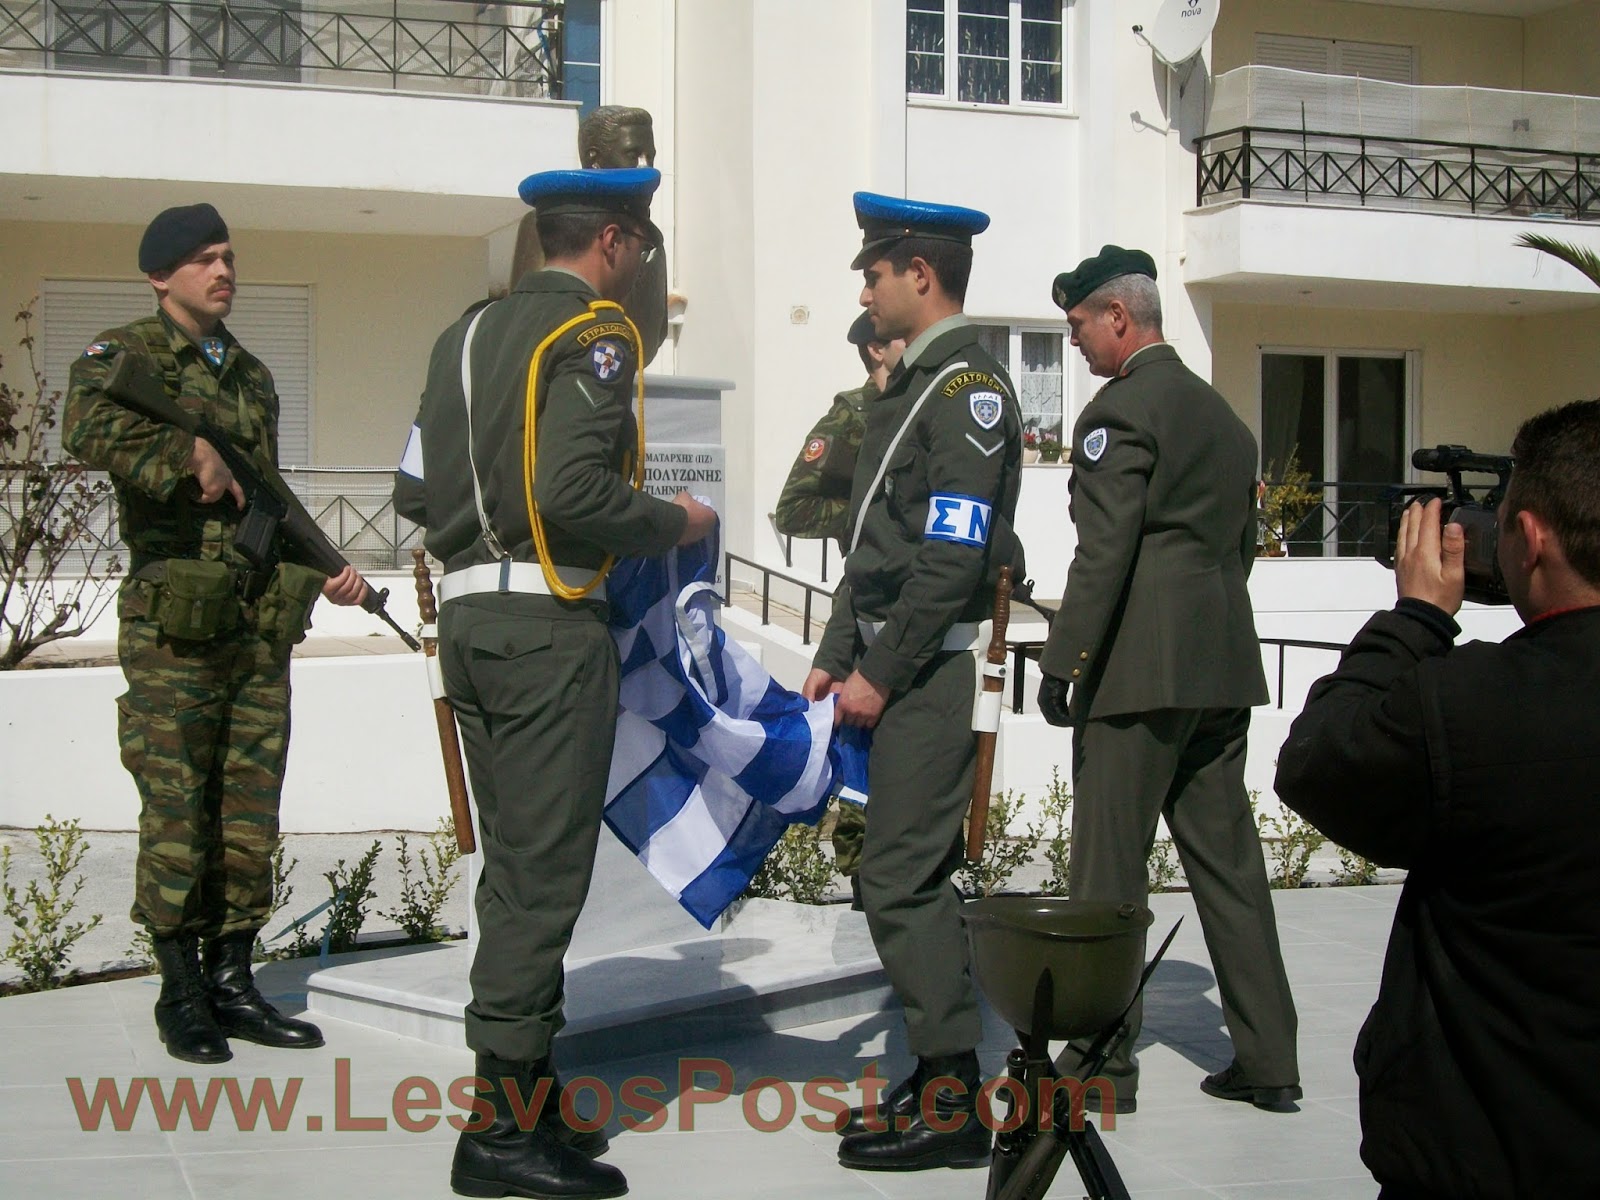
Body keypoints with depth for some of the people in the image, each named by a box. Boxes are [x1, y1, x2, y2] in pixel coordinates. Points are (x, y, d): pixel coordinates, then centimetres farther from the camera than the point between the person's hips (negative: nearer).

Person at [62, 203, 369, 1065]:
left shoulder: (252, 375, 21)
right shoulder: (124, 357, 1)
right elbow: (89, 429, -23)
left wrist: (321, 569, 14)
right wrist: (190, 456, -28)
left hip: (262, 624, 6)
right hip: (174, 627, -6)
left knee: (251, 815, 6)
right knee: (178, 813, -3)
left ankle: (232, 981, 15)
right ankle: (180, 993, 8)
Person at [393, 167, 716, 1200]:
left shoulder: (471, 331, 15)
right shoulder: (594, 333, -9)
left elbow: (416, 490, 13)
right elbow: (573, 491, -22)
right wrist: (673, 523, -7)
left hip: (468, 617, 9)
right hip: (550, 626, -9)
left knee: (513, 864, 14)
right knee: (544, 872, -4)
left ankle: (527, 1101, 22)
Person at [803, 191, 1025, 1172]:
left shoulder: (967, 386, -12)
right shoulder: (918, 383, 18)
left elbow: (953, 558, -19)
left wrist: (880, 675, -17)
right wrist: (836, 659, 15)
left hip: (928, 669, -10)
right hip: (892, 667, 10)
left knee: (902, 879, -8)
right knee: (915, 876, 12)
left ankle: (951, 1103, 0)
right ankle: (943, 1081, 21)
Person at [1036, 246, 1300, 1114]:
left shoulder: (1120, 410, -8)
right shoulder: (1222, 414, 18)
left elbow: (1103, 554, -15)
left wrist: (1062, 665, -13)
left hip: (1140, 665, -8)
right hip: (1223, 667, 9)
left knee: (1108, 866, -2)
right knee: (1226, 856, 11)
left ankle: (1103, 1061, 2)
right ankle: (1267, 1060, 14)